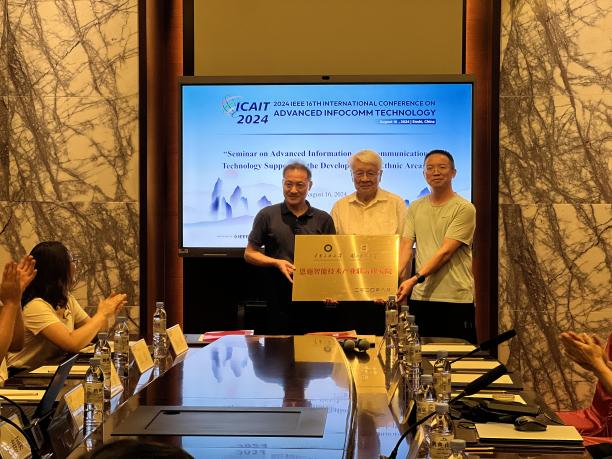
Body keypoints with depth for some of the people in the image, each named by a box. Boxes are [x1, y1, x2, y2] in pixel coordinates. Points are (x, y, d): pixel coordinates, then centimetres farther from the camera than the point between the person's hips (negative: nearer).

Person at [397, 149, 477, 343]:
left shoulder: (464, 209, -4)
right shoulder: (415, 208, 12)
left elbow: (446, 252, -13)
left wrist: (416, 279, -22)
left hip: (456, 299, -4)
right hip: (420, 297, 4)